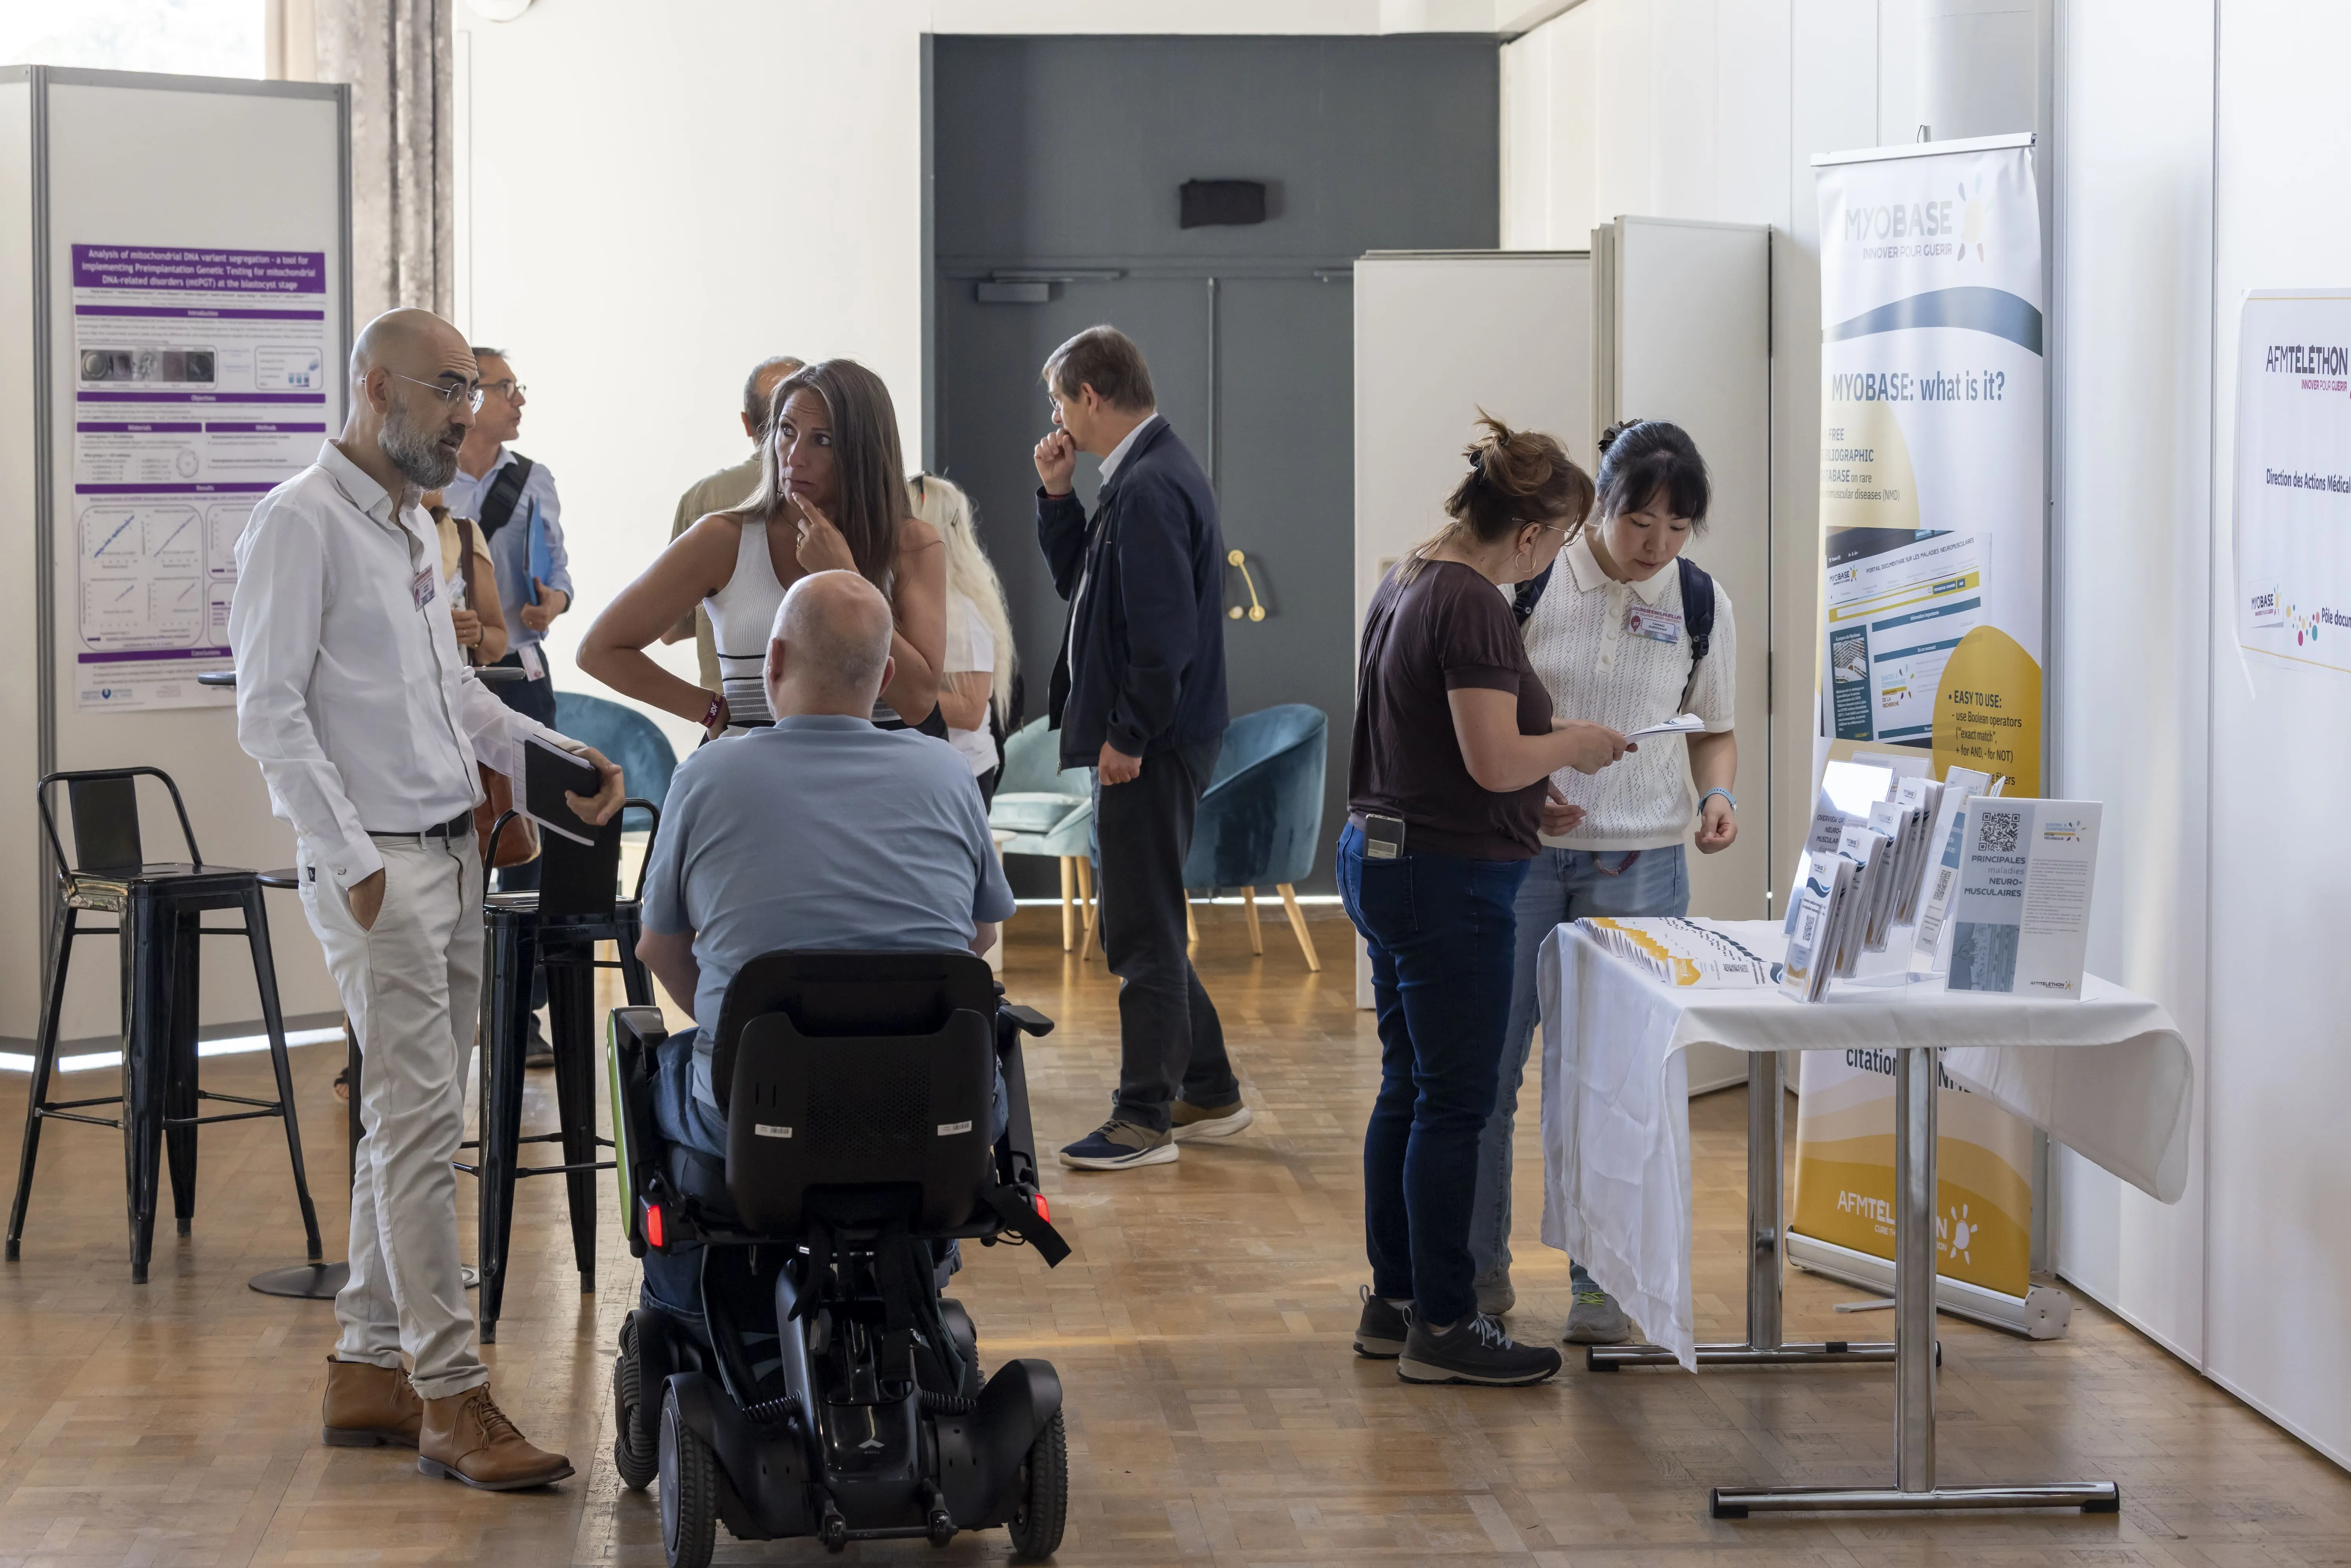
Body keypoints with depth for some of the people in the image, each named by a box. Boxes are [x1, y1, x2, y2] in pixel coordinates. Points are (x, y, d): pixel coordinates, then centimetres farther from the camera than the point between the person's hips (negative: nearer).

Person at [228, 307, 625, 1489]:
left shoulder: (415, 525, 17)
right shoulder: (302, 523, -11)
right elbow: (270, 713, -15)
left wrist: (558, 755, 12)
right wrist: (352, 863, -18)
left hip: (452, 850, 9)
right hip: (375, 861, -9)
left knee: (410, 1116, 11)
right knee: (421, 1118, -10)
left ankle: (369, 1366, 18)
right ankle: (452, 1397, -8)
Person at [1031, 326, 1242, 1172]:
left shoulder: (1152, 487, -19)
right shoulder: (1141, 475, 14)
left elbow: (1165, 630, -24)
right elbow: (1079, 582, 22)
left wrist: (1128, 737, -18)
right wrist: (1057, 497, 9)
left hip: (1150, 748, -11)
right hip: (1142, 739, 11)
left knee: (1141, 933, -3)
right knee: (1145, 927, 17)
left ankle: (1145, 1118, 3)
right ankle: (1209, 1093, 26)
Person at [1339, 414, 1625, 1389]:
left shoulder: (1404, 583, 11)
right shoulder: (1471, 606, -19)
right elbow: (1495, 759, -24)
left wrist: (1528, 806, 18)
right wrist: (1576, 742, -6)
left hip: (1380, 858, 10)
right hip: (1449, 879, -10)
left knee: (1407, 1087, 16)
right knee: (1455, 1102, -2)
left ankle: (1392, 1303, 23)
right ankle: (1441, 1327, 3)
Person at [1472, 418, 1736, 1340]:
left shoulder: (1703, 605, 2)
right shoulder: (1532, 581, -4)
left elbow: (1714, 731, 13)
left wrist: (1718, 795, -8)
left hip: (1638, 863, 1)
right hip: (1521, 850, -1)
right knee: (1487, 1062, 2)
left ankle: (1603, 1282, 15)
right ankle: (1480, 1267, 18)